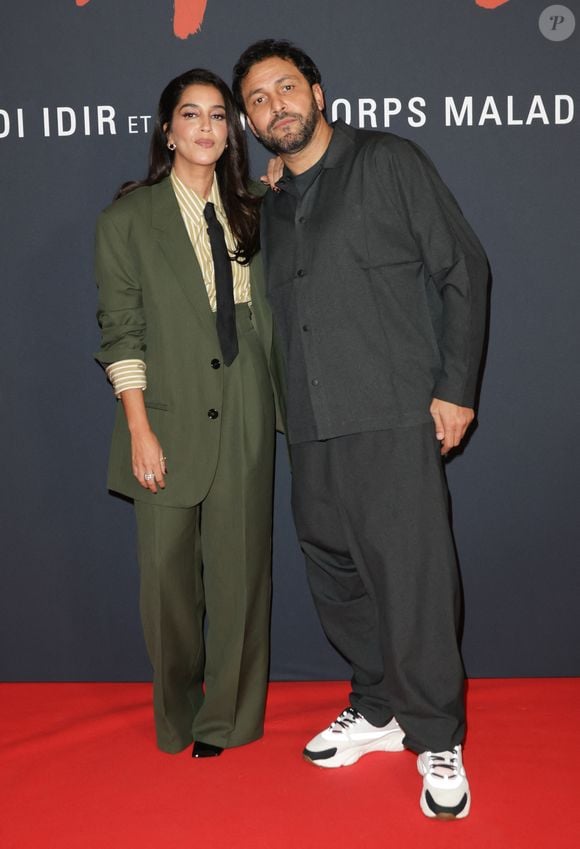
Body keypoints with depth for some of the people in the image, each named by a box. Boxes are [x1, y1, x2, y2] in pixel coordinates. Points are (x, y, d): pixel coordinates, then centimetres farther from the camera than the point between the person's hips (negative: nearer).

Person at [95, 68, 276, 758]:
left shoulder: (248, 213, 12)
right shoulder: (128, 219, 1)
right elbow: (121, 332, -4)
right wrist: (140, 430, -9)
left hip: (244, 419, 3)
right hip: (171, 419, -2)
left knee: (239, 566, 5)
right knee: (168, 571, 6)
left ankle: (227, 717, 22)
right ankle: (178, 715, 27)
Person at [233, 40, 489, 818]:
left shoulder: (388, 162, 2)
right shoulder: (272, 206, 19)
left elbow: (462, 270, -1)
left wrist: (455, 387, -7)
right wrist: (290, 410, 11)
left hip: (394, 418, -6)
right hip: (312, 430, 6)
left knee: (411, 577, -6)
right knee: (336, 575, 12)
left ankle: (437, 741, 10)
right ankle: (378, 710, 30)